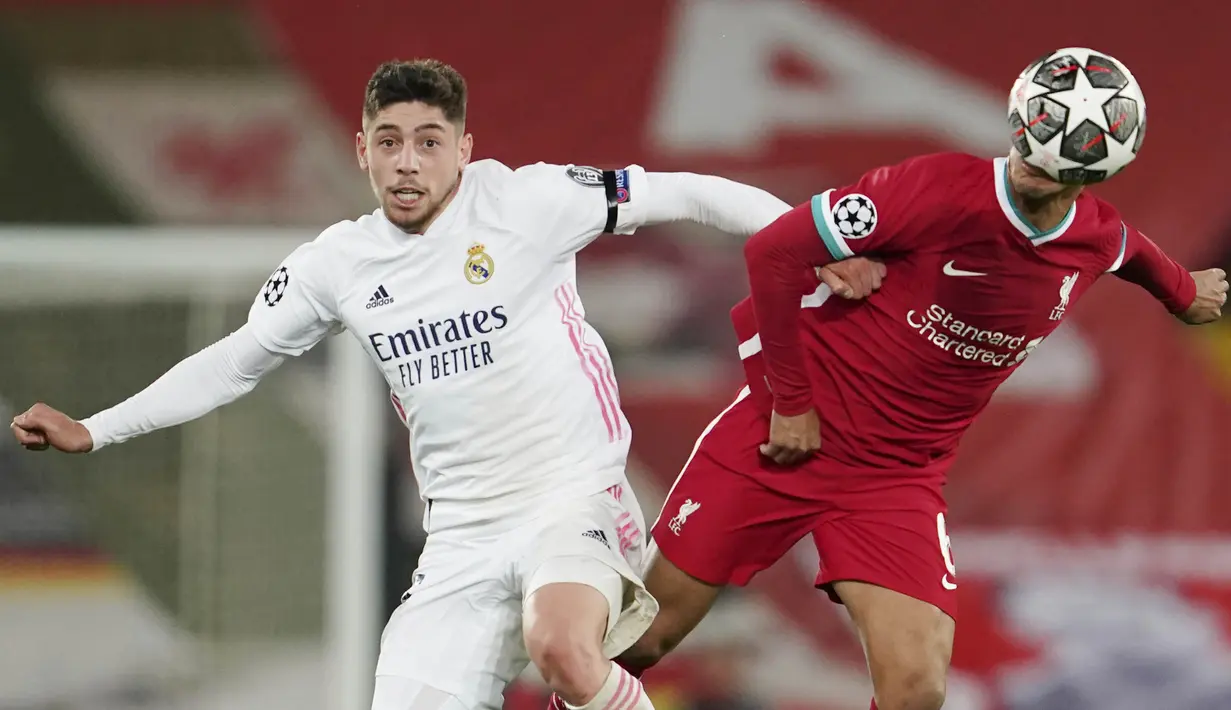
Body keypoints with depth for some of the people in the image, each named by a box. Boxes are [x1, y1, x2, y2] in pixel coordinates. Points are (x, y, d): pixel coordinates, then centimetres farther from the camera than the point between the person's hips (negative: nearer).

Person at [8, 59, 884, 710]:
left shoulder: (525, 203, -9)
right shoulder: (337, 265, 5)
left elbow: (684, 194, -7)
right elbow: (234, 362, 18)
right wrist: (92, 430, 17)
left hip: (574, 496, -5)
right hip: (464, 535, 5)